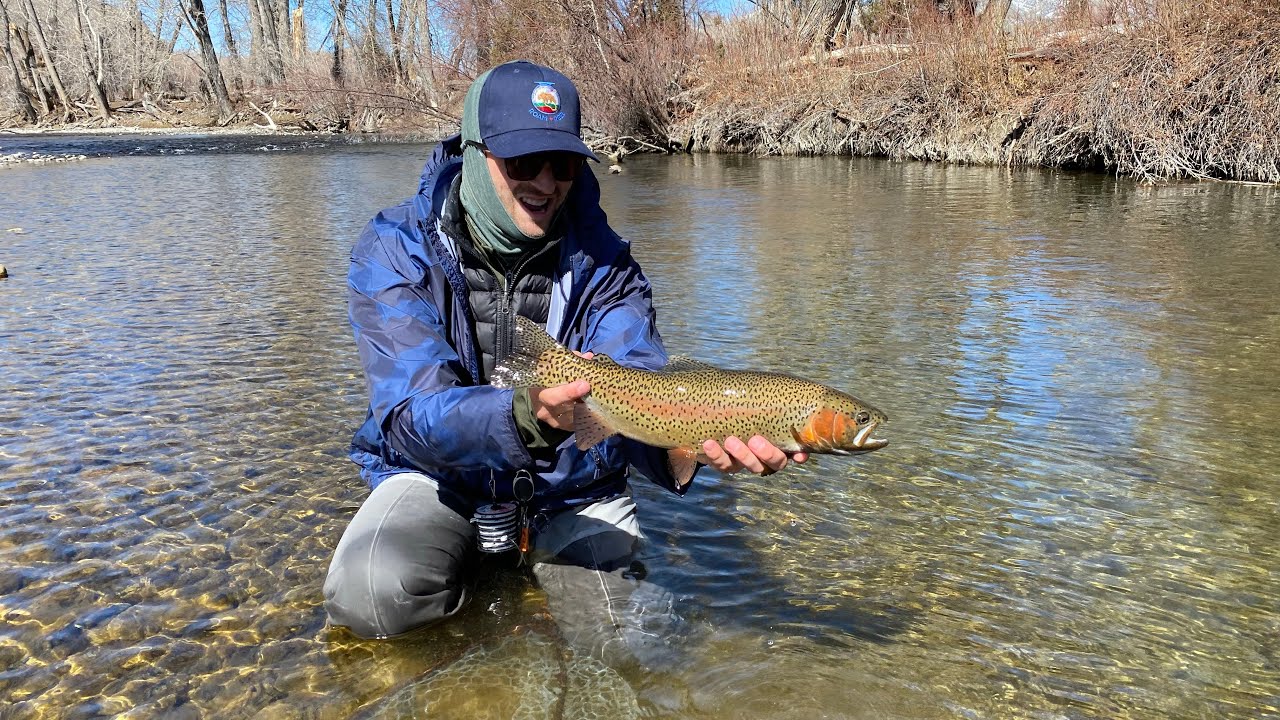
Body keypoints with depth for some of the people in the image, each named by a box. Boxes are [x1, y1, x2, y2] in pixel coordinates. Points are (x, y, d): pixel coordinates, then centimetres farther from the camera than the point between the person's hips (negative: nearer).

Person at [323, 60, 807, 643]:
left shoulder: (600, 261, -9)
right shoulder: (396, 251, -15)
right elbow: (412, 415, -27)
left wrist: (697, 440, -46)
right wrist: (526, 417, -48)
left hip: (571, 491, 2)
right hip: (440, 477, -1)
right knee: (371, 593, -27)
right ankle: (475, 573, 7)